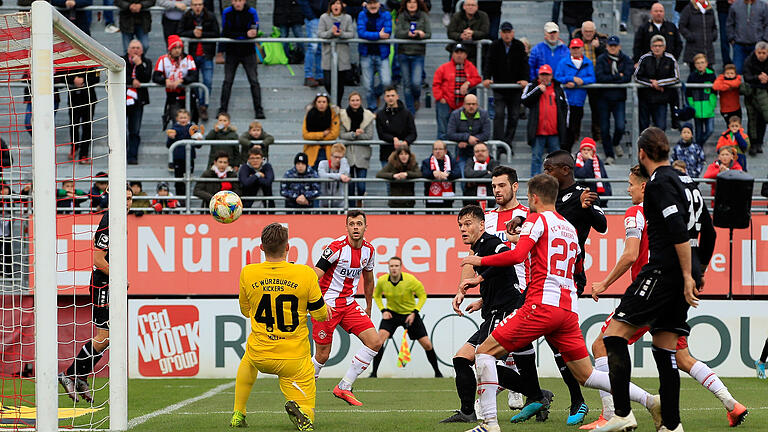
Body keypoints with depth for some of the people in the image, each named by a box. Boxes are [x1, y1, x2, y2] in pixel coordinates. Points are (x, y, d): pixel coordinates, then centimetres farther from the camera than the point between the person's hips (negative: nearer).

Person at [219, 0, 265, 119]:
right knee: (227, 81, 0)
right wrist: (245, 34, -22)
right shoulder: (226, 13, -5)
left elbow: (255, 33, -11)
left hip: (248, 52, -1)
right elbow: (225, 33, -12)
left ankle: (258, 110, -1)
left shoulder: (252, 12, -6)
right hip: (231, 52, 1)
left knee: (254, 81, -5)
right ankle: (222, 110, 6)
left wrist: (235, 35, -24)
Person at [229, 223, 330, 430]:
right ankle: (296, 407, -29)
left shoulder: (248, 273, -7)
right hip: (294, 360, -3)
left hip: (259, 356, 3)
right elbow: (320, 315, -3)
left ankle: (238, 415, 37)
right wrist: (326, 308, 21)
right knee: (307, 418, 5)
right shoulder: (306, 274, -13)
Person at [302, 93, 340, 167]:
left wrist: (316, 137, -7)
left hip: (327, 152, 0)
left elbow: (334, 134, -7)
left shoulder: (333, 114, -3)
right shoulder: (310, 114, -2)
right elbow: (305, 134, -6)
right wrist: (322, 134, -11)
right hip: (312, 151, 0)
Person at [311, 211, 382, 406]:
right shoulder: (337, 247, -17)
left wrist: (368, 309, 27)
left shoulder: (369, 250, 3)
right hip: (327, 304, -6)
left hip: (349, 304, 6)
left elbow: (368, 280, 20)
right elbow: (314, 277, -20)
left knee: (374, 342, -6)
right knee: (323, 356, -5)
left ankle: (344, 388, 1)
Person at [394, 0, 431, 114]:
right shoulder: (401, 17, 5)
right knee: (407, 84, 4)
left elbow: (428, 34, -1)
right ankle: (411, 112, 15)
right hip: (403, 53, 1)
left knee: (416, 82, -13)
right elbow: (397, 33, -6)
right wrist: (408, 33, -25)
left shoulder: (424, 16, 3)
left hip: (418, 54, -1)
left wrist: (421, 34, -23)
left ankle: (417, 99, 22)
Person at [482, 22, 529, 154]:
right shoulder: (495, 46, -1)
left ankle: (508, 142, 16)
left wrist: (525, 79, -23)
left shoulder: (519, 46, 0)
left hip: (515, 87, 1)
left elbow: (524, 63, -7)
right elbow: (488, 62, -10)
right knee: (499, 115, -10)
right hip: (499, 87, -1)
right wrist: (486, 78, -26)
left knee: (514, 116, 5)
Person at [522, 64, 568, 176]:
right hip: (538, 131, -2)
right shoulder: (532, 86, 7)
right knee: (536, 157, -2)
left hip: (554, 131, 2)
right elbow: (525, 101, -8)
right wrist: (538, 90, -12)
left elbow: (565, 106, 18)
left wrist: (564, 124, 11)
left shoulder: (558, 88, 12)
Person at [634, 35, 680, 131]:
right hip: (645, 98, 1)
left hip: (661, 99, -1)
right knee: (643, 126, 9)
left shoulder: (670, 60, -4)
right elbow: (637, 77, -2)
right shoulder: (644, 59, -3)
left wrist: (659, 83, -13)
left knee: (661, 127, -7)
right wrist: (651, 83, -15)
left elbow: (676, 78, -5)